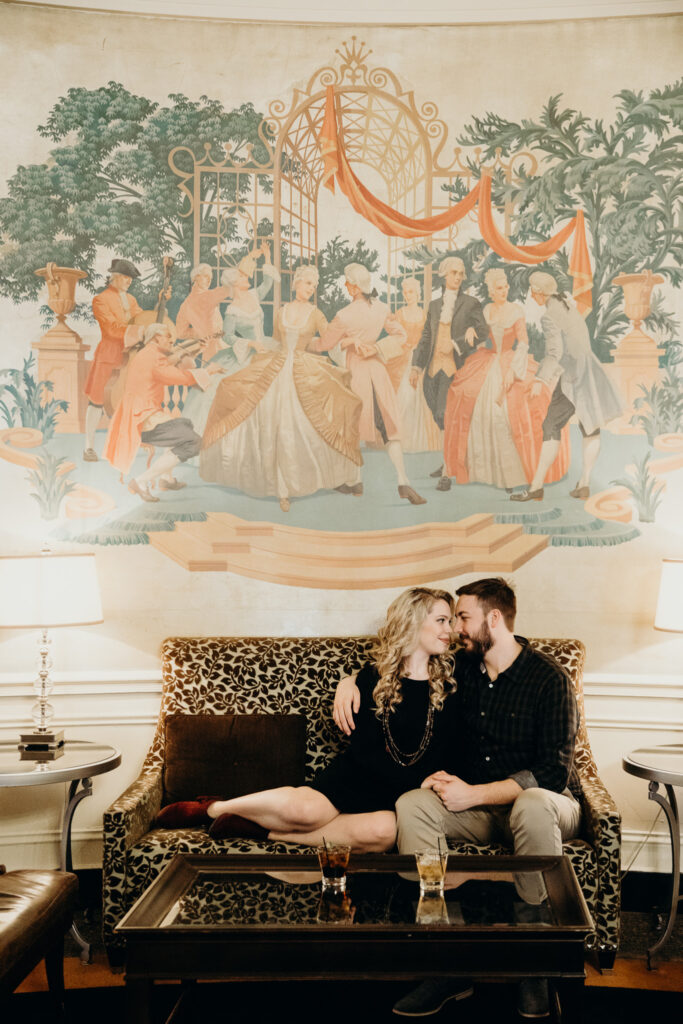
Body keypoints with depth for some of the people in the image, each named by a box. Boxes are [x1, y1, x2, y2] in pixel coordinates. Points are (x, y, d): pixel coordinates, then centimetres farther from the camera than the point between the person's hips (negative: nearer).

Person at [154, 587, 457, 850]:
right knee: (305, 808, -34)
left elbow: (440, 754, 10)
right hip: (352, 776, -1)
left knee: (384, 830, -36)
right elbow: (364, 749, 0)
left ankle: (262, 829, -24)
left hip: (399, 799, 1)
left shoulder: (444, 685, 7)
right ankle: (212, 809, -5)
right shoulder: (373, 677, 1)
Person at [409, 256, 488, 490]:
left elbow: (483, 332, -4)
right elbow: (426, 337, 18)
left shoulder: (471, 303, 4)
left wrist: (457, 345, -15)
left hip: (455, 367, -5)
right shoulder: (435, 304, 17)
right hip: (434, 367, 5)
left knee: (446, 416, -14)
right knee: (439, 416, 9)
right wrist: (417, 366, 10)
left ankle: (448, 473, -13)